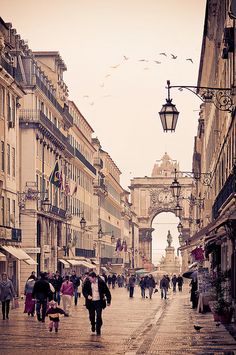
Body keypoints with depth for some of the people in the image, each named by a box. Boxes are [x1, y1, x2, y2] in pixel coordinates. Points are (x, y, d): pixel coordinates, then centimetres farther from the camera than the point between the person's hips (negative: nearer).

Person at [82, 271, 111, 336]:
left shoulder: (101, 282, -12)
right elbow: (84, 291, 5)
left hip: (99, 302, -2)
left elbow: (107, 292, -2)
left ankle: (98, 330, 6)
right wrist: (87, 296, -16)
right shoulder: (87, 282, -7)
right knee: (91, 316, 7)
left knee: (98, 316, -6)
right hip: (90, 302, 2)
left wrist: (108, 301, 0)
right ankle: (93, 325, 37)